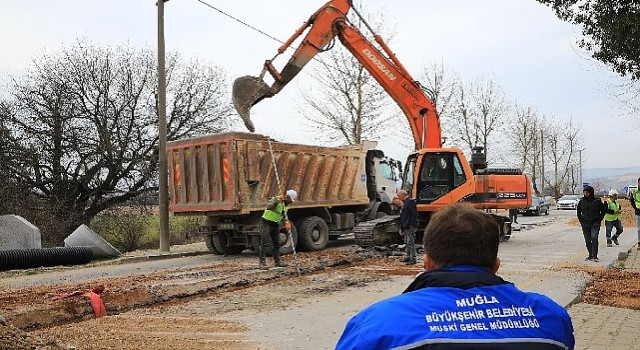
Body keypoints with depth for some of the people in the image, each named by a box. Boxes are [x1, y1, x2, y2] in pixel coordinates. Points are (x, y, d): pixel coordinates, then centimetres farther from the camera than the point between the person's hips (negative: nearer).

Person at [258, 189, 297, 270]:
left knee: (276, 243, 13)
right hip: (267, 223, -8)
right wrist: (277, 201, -45)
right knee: (264, 243, -9)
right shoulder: (276, 199, -17)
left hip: (275, 224, 8)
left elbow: (284, 215, 15)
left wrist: (286, 222, -2)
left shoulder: (286, 204, 9)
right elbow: (268, 206, -34)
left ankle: (277, 261, 23)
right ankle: (262, 262, -10)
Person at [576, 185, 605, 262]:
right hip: (585, 224, 3)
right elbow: (578, 212, 16)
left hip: (595, 224, -3)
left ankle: (595, 256, -15)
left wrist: (598, 221, -2)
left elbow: (603, 211, 5)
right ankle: (590, 255, 19)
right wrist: (581, 221, 7)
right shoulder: (582, 201, 4)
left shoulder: (597, 201, -3)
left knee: (594, 238, -17)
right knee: (587, 241, 8)